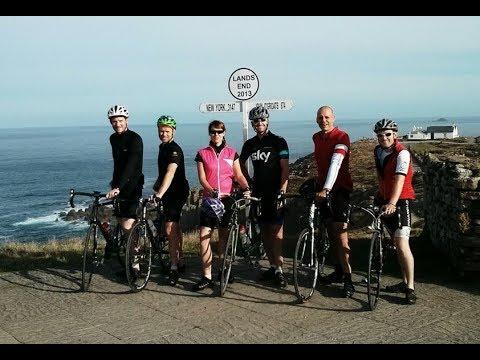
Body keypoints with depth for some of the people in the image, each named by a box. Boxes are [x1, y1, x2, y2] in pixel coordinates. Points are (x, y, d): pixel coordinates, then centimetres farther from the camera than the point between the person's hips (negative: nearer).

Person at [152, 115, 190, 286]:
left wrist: (160, 193, -44)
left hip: (177, 192, -10)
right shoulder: (163, 147, 10)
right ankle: (180, 261, 31)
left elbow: (170, 173, -35)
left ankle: (174, 268, -9)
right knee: (175, 227, 18)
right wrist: (156, 186, 20)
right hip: (168, 192, 10)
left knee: (170, 229, -15)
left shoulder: (175, 150, -20)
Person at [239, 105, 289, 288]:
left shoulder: (279, 142, -4)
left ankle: (279, 269, -5)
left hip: (274, 192, -5)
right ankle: (272, 266, 16)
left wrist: (282, 191, -18)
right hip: (258, 192, 5)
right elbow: (242, 163, 26)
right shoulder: (250, 144, 10)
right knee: (264, 230, 7)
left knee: (276, 230, -8)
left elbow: (285, 169, -9)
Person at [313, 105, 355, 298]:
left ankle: (348, 279, -11)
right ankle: (338, 271, 24)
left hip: (340, 187, -7)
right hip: (323, 188, 7)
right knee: (331, 230, 12)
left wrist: (326, 189, -37)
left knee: (340, 232, -13)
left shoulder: (341, 137, -14)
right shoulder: (316, 137, 10)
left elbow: (335, 163, -27)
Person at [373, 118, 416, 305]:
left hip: (400, 201, -8)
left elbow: (400, 179, -31)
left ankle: (410, 288, -10)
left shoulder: (402, 153, -18)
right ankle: (405, 282, 24)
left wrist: (392, 203, -43)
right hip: (385, 201, 8)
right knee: (397, 244, 14)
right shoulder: (378, 151, 5)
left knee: (402, 244, -15)